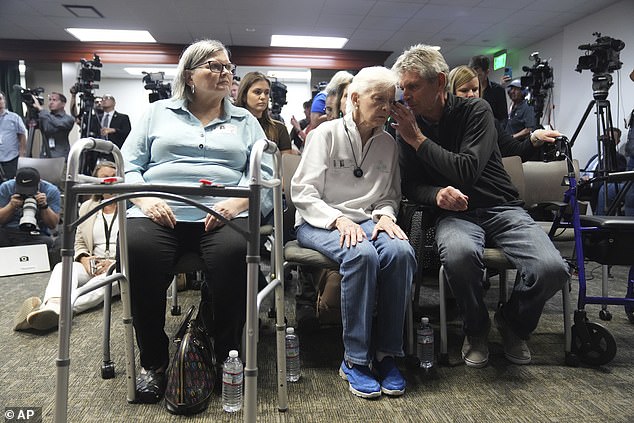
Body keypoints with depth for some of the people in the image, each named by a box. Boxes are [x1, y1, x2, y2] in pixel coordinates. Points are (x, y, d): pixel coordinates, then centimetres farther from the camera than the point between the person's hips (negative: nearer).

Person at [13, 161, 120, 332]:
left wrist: (115, 263, -16)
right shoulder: (87, 207, 18)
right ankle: (53, 305, -56)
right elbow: (79, 243, 20)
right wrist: (84, 259, -3)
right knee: (62, 267, -27)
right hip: (92, 266, 4)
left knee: (108, 279, -39)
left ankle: (61, 309, -57)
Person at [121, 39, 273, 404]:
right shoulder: (158, 113, 21)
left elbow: (264, 175, 9)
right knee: (138, 250, -32)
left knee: (236, 252, -34)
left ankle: (226, 356, -11)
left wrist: (235, 202, -11)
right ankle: (153, 362, -10)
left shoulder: (245, 121, 21)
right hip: (160, 211, 1)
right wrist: (144, 199, -6)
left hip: (224, 214, 0)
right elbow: (128, 165, 14)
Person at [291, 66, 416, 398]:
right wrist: (339, 220, -22)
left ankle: (387, 354, -16)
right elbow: (302, 191, -8)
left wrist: (384, 214, -5)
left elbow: (390, 195, 19)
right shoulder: (327, 133, -2)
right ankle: (355, 359, -21)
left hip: (367, 220, 4)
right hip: (320, 222, -4)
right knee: (362, 253, -36)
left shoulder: (388, 144, 12)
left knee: (401, 252, -30)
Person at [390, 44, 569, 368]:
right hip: (455, 214, 0)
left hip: (501, 208, 0)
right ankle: (476, 330, -6)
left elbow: (467, 172, -18)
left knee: (551, 268, -26)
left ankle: (513, 323, 9)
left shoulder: (476, 110, -5)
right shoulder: (408, 126, 3)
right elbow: (411, 187, 4)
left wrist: (418, 139, -15)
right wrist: (438, 193, -19)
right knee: (459, 253, -37)